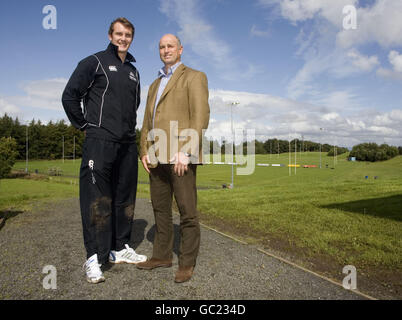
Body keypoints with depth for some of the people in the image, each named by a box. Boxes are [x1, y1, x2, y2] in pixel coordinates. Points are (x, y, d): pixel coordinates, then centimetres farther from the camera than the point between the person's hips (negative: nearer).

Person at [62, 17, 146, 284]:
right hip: (100, 142, -6)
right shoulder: (95, 62, 3)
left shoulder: (133, 71, 20)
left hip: (127, 144, 6)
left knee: (125, 198, 10)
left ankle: (120, 248, 22)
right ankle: (94, 257, 3)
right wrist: (85, 125, 1)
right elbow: (70, 95, -1)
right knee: (97, 200, -5)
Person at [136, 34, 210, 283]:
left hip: (181, 158, -7)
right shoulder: (155, 85, 25)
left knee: (188, 212, -1)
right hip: (157, 159, 7)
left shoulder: (194, 77, 3)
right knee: (161, 210, 13)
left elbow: (201, 116, -10)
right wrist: (145, 151, 10)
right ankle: (162, 255, 26)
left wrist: (186, 151, -19)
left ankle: (187, 263, 11)